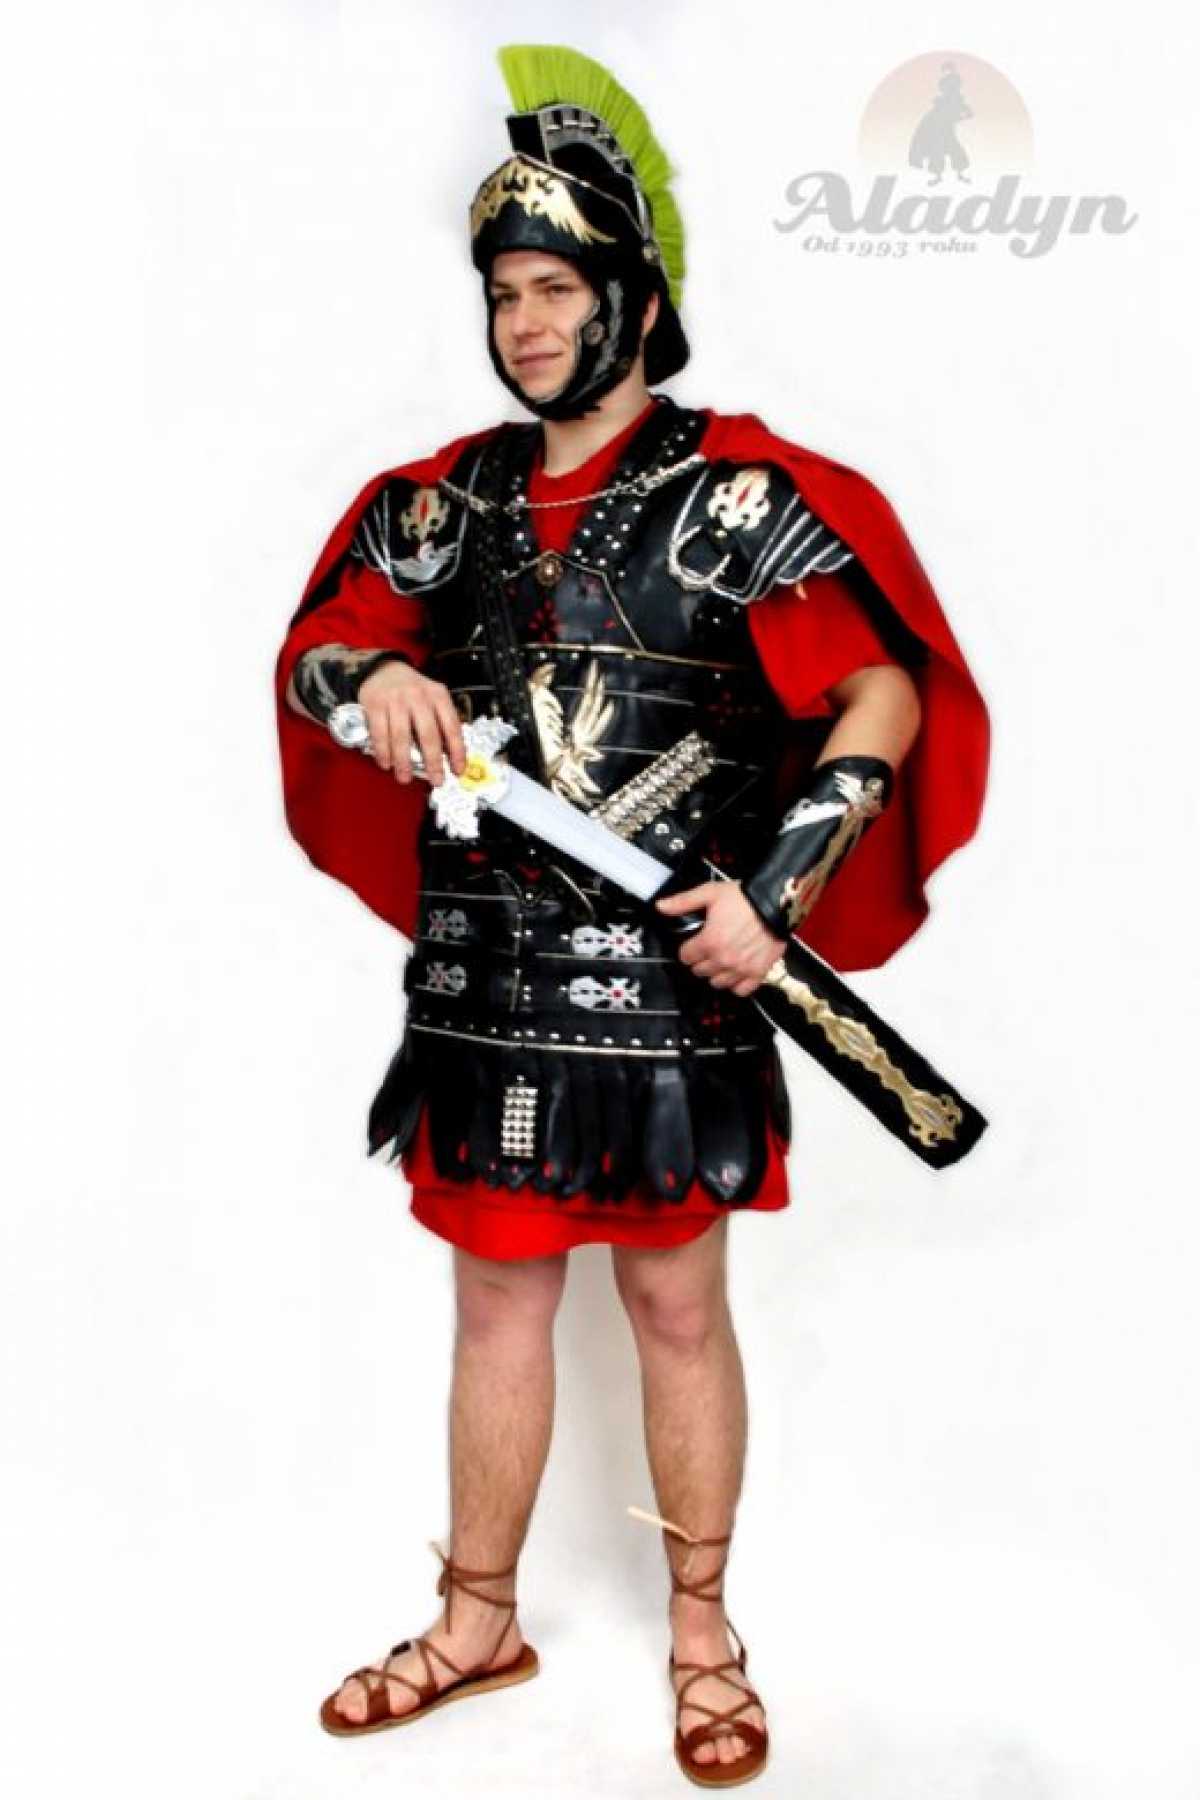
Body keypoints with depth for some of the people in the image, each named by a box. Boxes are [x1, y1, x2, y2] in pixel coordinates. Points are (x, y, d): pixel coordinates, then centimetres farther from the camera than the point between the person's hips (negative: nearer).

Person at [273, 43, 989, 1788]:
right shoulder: (452, 498, 9)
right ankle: (479, 1619, 33)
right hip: (480, 976, 5)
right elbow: (310, 651, 14)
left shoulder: (734, 494, -6)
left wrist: (777, 886, -19)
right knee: (495, 1301, 15)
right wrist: (371, 680, -10)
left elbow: (884, 691, -10)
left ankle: (702, 1633, 30)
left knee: (677, 1306, 9)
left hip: (666, 975, -4)